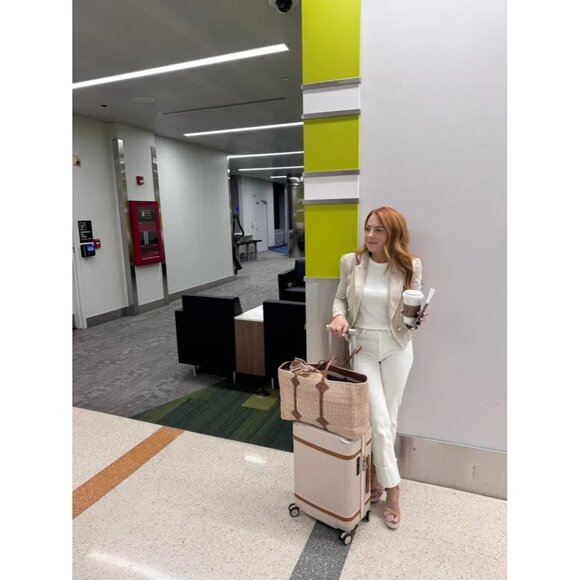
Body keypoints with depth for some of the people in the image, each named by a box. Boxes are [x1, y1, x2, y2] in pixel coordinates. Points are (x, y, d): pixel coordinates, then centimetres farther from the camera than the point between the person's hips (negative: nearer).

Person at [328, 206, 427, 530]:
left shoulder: (410, 266, -8)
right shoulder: (351, 262, -5)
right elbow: (341, 297, 6)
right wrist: (339, 315, -14)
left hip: (397, 348, 1)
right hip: (363, 347, 0)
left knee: (389, 418, 12)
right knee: (378, 420, -1)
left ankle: (376, 474, 35)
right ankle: (392, 488, 18)